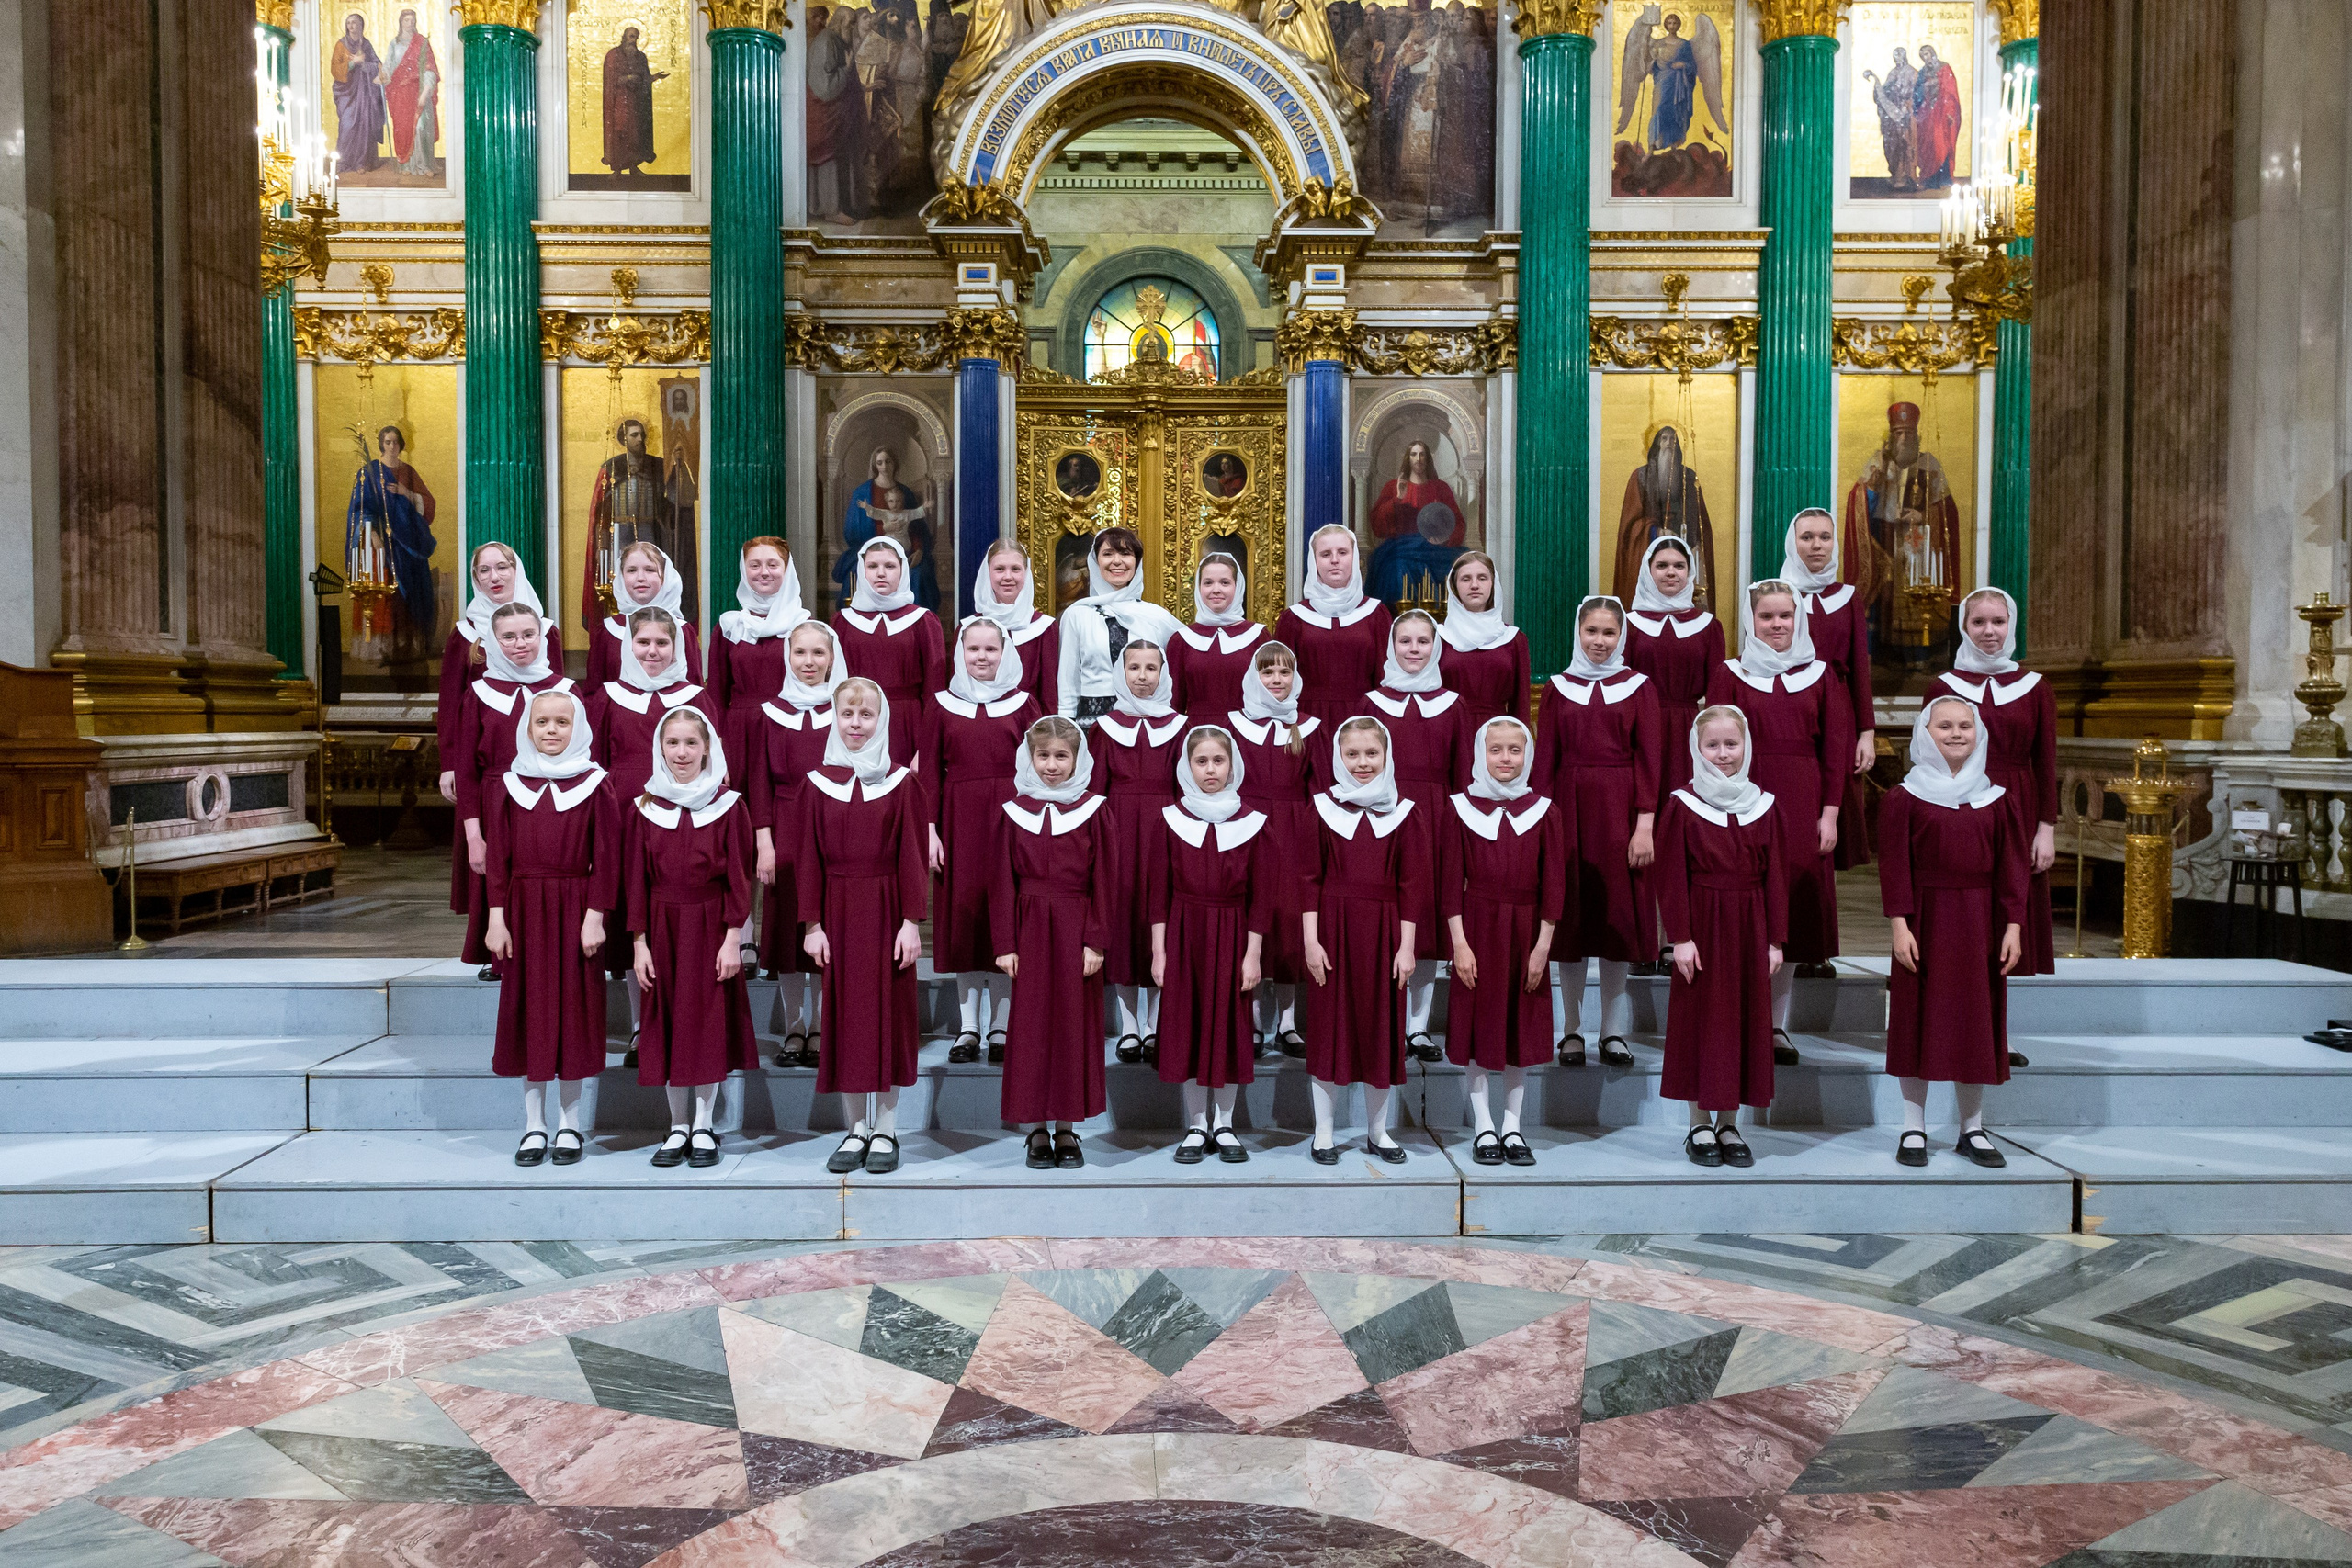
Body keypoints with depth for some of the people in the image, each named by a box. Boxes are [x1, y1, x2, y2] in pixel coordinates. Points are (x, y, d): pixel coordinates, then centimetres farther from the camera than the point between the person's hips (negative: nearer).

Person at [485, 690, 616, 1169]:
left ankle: (569, 1125, 13)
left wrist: (594, 917, -10)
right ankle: (534, 1125, 15)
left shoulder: (594, 785, -1)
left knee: (573, 1009, 2)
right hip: (524, 910, 2)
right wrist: (497, 918, -2)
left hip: (575, 909, -2)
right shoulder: (510, 786, 6)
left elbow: (605, 858, -4)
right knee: (529, 1010, 5)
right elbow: (497, 857, 5)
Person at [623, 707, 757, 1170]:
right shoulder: (645, 808, 2)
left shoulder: (727, 806, -3)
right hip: (663, 928, 2)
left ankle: (704, 1127, 14)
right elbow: (636, 880, 3)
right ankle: (678, 1128, 18)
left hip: (711, 928, -2)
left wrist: (733, 939, -9)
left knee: (709, 1024, 2)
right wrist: (640, 943, -2)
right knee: (669, 1026, 6)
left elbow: (738, 877, -4)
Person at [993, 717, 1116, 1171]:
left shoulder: (1093, 811, 2)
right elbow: (1003, 882, 4)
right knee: (1030, 1026, 2)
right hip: (1029, 930, 1)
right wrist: (1005, 944, -3)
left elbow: (1102, 881, 0)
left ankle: (1067, 1128, 13)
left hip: (1075, 931, -1)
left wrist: (1095, 942, -7)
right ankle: (1036, 1129, 12)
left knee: (1073, 1024, 3)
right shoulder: (1015, 811, 5)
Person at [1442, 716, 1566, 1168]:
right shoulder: (1460, 810, 0)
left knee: (1522, 1028, 7)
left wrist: (1542, 945, -5)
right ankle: (1483, 1127, 13)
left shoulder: (1544, 811, 3)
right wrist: (1459, 942, -9)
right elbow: (1451, 882, -2)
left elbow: (1553, 882, 1)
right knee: (1476, 1028, 2)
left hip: (1526, 931, 1)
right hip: (1477, 927, -1)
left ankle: (1512, 1126, 19)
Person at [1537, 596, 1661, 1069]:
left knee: (1616, 911, 2)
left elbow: (1648, 758, -1)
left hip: (1620, 808, -1)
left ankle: (1614, 1031, 12)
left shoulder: (1638, 687, 3)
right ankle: (1572, 1030, 12)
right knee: (1570, 916, 3)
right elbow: (1545, 758, 5)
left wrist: (1645, 824, -8)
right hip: (1570, 808, 1)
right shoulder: (1558, 687, 7)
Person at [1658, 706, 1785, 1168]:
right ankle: (1701, 1125, 14)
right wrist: (1680, 938, -12)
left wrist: (1775, 940, 1)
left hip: (1749, 928, 3)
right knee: (1701, 1019, 2)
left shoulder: (1761, 805, 5)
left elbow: (1774, 876, 6)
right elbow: (1672, 878, -6)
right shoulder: (1682, 805, -4)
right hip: (1703, 927, -3)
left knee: (1746, 1020, 7)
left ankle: (1729, 1125, 18)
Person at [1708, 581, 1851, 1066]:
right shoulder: (1731, 675, 2)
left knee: (1793, 913, 6)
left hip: (1802, 807, 2)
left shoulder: (1819, 675, 8)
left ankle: (1777, 1026, 16)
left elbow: (1835, 748, 6)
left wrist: (1829, 813, -1)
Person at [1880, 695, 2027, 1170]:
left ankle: (1972, 1128, 19)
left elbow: (2010, 867, 6)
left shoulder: (1994, 800, 7)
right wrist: (1899, 925, -12)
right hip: (1926, 920, -3)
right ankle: (1914, 1128, 11)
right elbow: (1894, 866, -6)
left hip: (1979, 924, 3)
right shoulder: (1903, 798, -2)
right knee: (1919, 1020, 2)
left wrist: (2013, 926, -1)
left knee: (1977, 1020, 8)